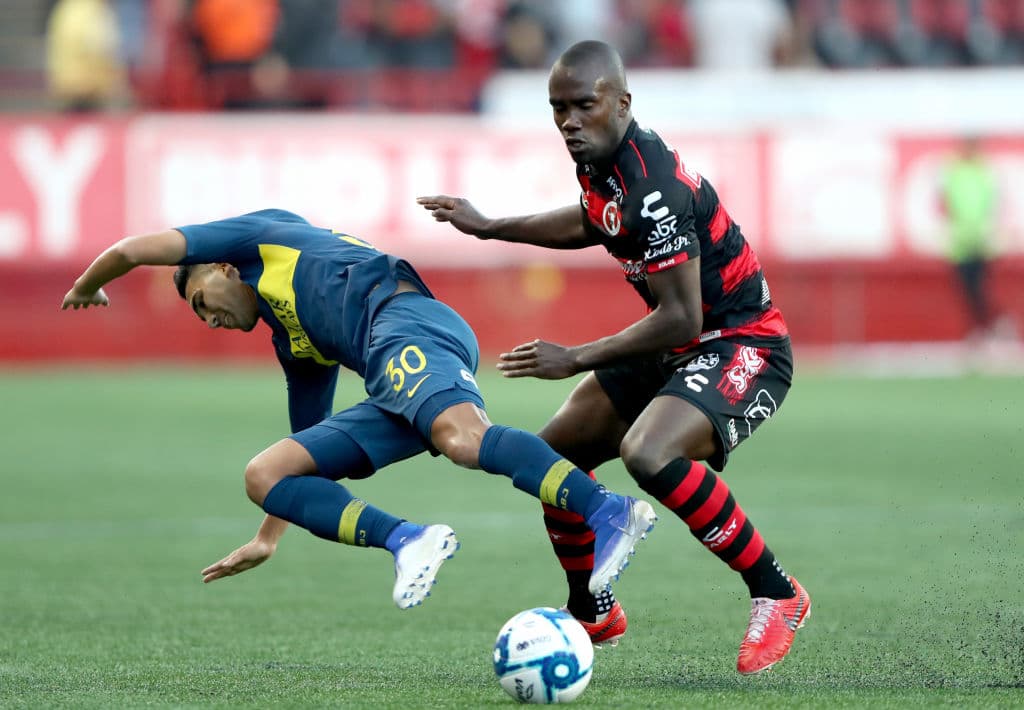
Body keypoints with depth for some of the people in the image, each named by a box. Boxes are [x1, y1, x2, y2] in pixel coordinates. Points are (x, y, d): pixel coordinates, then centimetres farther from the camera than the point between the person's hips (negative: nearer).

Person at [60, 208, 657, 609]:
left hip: (408, 321, -9)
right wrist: (268, 538, 54)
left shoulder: (262, 235, 21)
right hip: (397, 388, 9)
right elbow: (308, 436, 47)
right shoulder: (294, 345, 39)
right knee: (265, 475, 4)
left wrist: (85, 290, 39)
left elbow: (132, 250, 18)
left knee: (461, 438, -38)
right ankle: (406, 542, -20)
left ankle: (612, 515, -50)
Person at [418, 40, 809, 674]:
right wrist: (488, 228, 27)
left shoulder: (653, 188, -29)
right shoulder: (602, 161, -1)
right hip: (680, 350, 10)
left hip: (743, 347, -10)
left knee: (649, 454, -35)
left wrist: (575, 360, -20)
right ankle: (595, 616, 36)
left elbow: (680, 320, -28)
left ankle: (777, 596, -19)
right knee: (556, 454, 15)